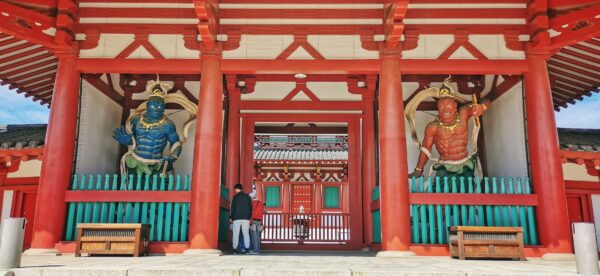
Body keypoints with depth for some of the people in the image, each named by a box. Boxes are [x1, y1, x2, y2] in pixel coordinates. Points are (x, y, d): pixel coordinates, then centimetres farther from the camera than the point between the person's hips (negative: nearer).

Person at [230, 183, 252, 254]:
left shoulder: (235, 197, -1)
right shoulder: (247, 197, 9)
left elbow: (232, 207, -2)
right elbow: (250, 208, 10)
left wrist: (231, 217, 4)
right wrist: (249, 217, 16)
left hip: (237, 218, -3)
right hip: (246, 218, 3)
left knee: (236, 233, 1)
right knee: (246, 233, 3)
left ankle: (235, 249, -2)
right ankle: (247, 248, -2)